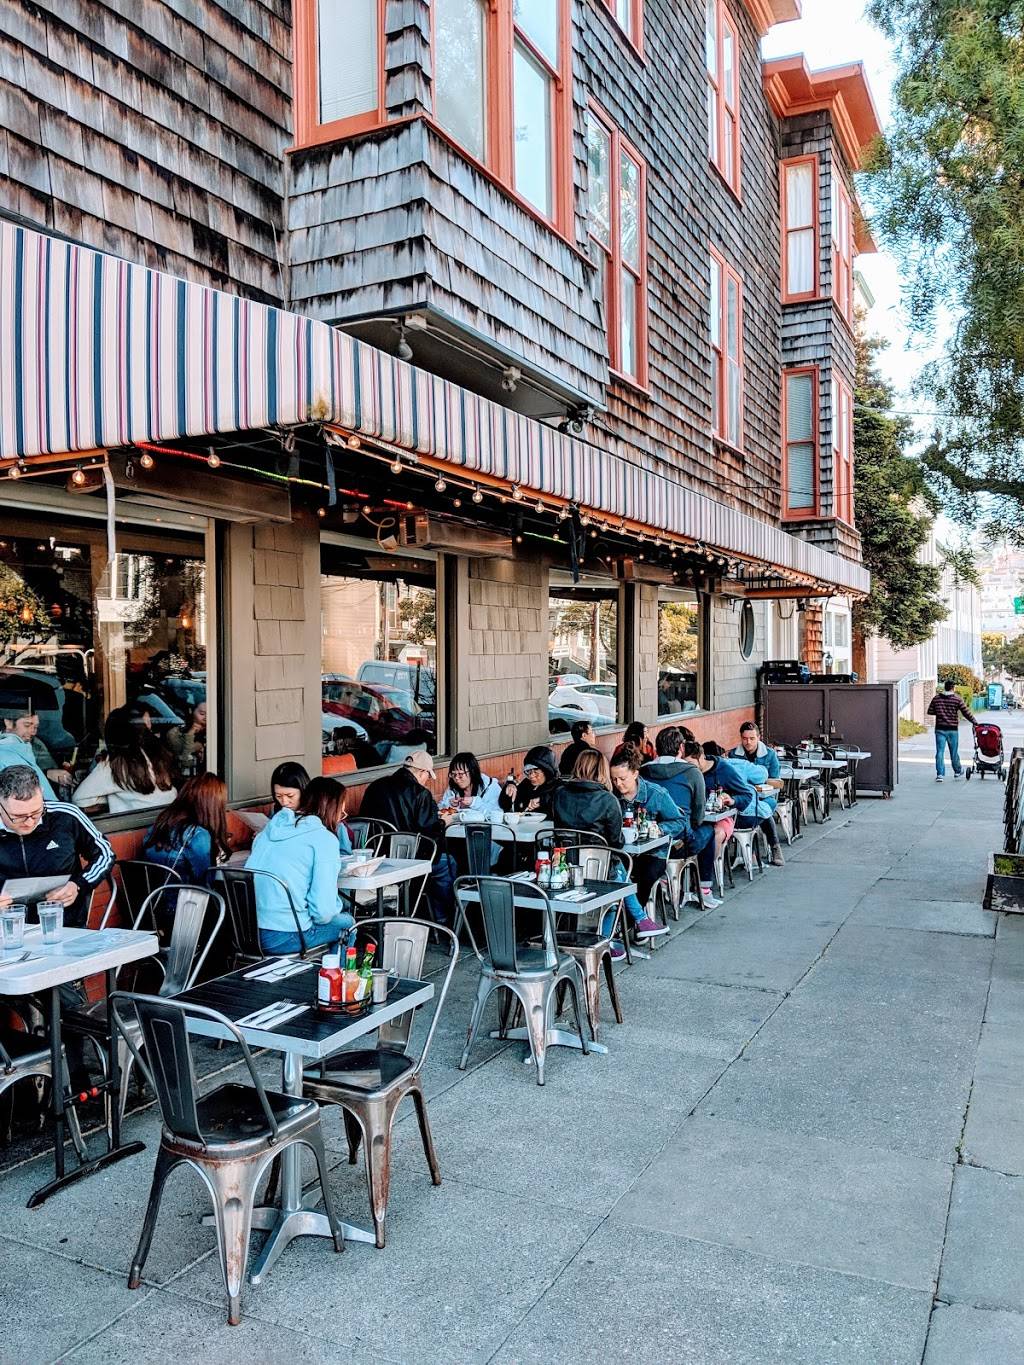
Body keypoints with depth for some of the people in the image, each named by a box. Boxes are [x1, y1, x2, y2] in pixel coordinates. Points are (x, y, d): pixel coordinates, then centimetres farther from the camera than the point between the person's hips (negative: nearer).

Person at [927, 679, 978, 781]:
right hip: (953, 730, -1)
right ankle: (957, 772, 26)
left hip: (940, 729, 1)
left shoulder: (936, 698, 1)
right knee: (954, 752, 11)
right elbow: (966, 713, -3)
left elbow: (930, 711, 4)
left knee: (940, 752, 0)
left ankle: (940, 774, -5)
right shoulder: (957, 699, -5)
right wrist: (974, 722, 8)